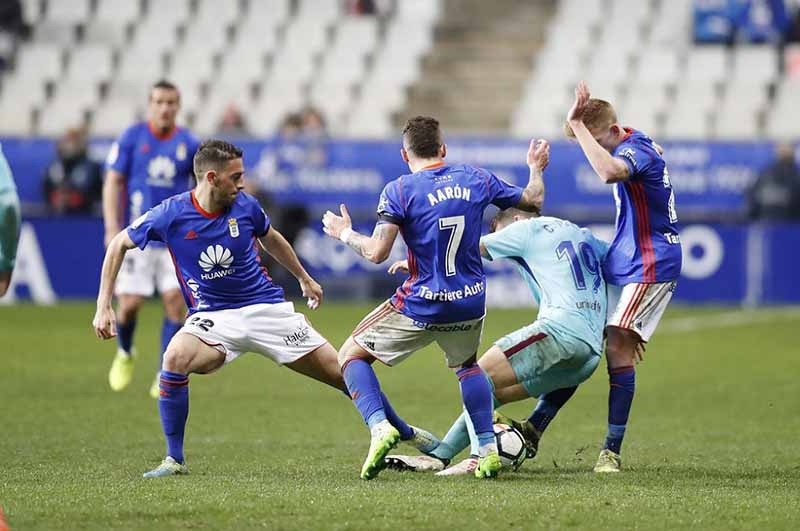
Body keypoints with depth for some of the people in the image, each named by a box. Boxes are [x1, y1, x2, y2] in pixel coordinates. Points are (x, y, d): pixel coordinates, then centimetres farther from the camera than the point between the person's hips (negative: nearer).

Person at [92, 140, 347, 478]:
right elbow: (119, 244, 2)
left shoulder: (245, 206, -5)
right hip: (213, 316, -2)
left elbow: (271, 239, 19)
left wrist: (304, 278, 31)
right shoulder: (172, 214, -12)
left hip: (266, 307, 2)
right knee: (175, 358, -33)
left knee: (343, 373, -4)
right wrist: (104, 307, -4)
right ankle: (174, 461, -17)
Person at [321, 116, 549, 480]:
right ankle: (488, 449, 18)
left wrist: (344, 233, 3)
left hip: (420, 306, -4)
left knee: (351, 355, 13)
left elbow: (376, 253, -16)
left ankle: (380, 427, -11)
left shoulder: (399, 191, -11)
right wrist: (536, 168, 35)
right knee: (466, 365, 33)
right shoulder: (476, 179, 2)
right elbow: (532, 201, 15)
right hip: (470, 302, 4)